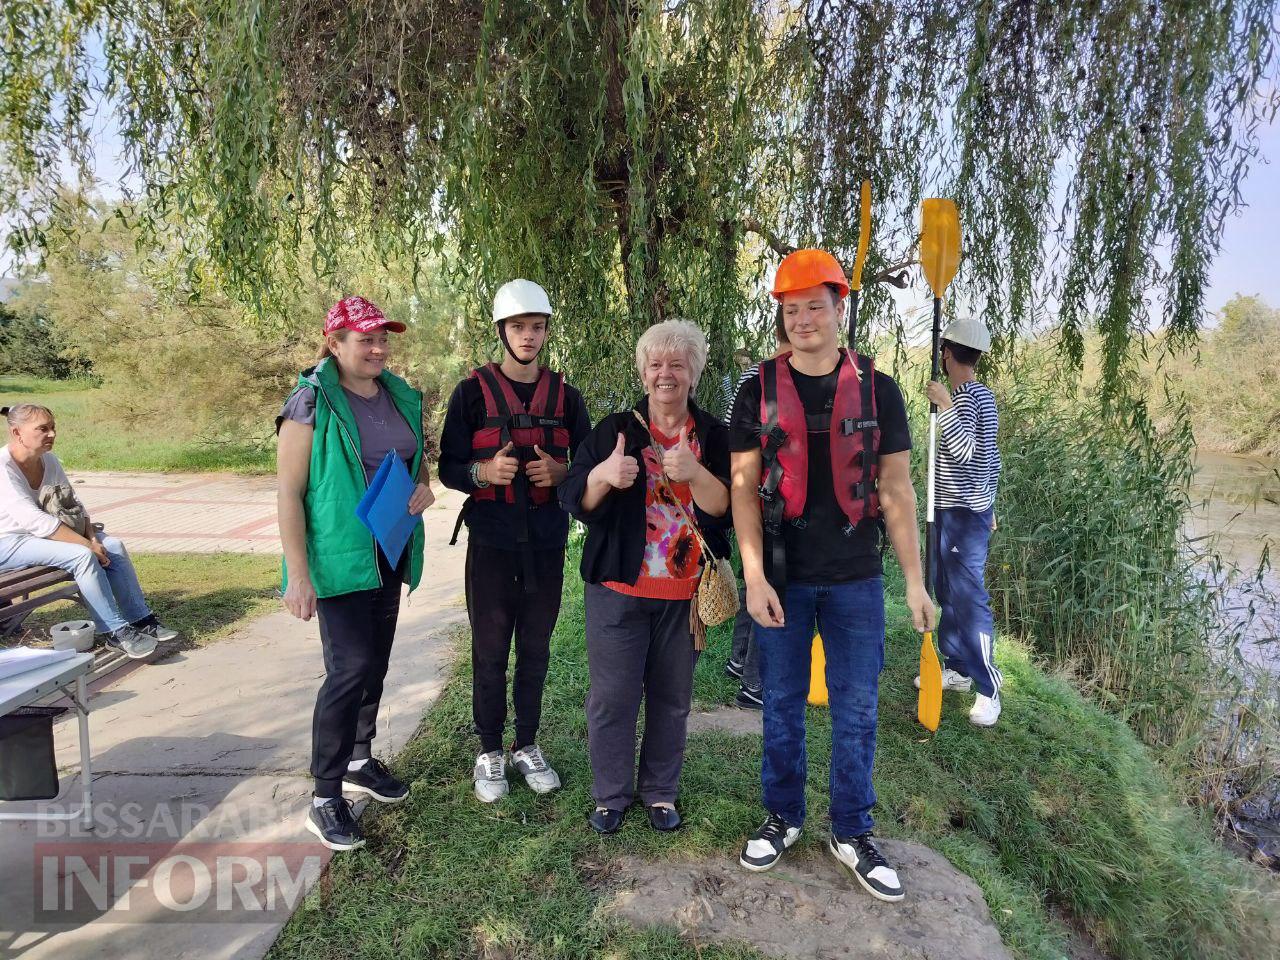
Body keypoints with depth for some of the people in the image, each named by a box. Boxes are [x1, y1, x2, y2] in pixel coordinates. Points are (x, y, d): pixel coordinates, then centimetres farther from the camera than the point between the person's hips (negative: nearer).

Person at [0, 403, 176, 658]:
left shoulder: (49, 460, 3)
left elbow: (74, 504, 6)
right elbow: (33, 520, -29)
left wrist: (93, 538, -12)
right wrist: (87, 544, -29)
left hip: (44, 534, 8)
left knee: (113, 546, -9)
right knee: (82, 556, -29)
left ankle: (140, 620, -6)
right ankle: (114, 631, -22)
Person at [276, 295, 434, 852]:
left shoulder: (401, 398, 6)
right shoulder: (312, 401, -12)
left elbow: (419, 462, 19)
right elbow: (288, 493, -14)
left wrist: (425, 487, -5)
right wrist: (298, 574, -17)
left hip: (390, 553, 7)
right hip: (340, 556, -6)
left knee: (375, 663, 15)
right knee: (350, 668, -9)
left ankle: (359, 760, 35)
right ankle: (325, 797, 7)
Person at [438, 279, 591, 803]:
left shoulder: (565, 395, 6)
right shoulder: (472, 391, -2)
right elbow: (448, 467, -1)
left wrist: (560, 471, -12)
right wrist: (483, 472, -23)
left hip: (547, 542, 2)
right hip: (491, 541, -2)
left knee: (536, 649, 11)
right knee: (490, 651, 6)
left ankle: (528, 746, 28)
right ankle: (490, 752, 23)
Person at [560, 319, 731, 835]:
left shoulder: (714, 436, 2)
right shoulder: (614, 429, 1)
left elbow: (727, 510, -7)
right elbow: (574, 499, -4)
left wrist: (695, 474, -25)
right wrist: (602, 475, -25)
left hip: (685, 593, 1)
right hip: (619, 586, -1)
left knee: (672, 697, 13)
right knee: (612, 695, 6)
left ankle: (660, 791, 33)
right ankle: (610, 794, 27)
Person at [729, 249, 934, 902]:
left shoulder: (877, 390, 1)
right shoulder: (758, 393, 0)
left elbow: (896, 491, 3)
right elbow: (744, 488, -3)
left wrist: (915, 580, 1)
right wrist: (754, 576, -12)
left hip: (856, 578, 1)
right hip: (782, 577, 0)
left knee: (856, 710, 9)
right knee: (782, 705, 12)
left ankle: (852, 834, 27)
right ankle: (782, 818, 31)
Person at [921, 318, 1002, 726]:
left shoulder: (963, 397, -15)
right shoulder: (981, 394, 15)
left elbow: (963, 451, -28)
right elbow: (989, 458, 18)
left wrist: (945, 405, -29)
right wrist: (987, 503, 24)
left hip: (962, 514, -10)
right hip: (961, 510, 10)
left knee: (969, 597, -7)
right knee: (948, 591, 15)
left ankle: (988, 688, -1)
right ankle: (957, 668, 25)